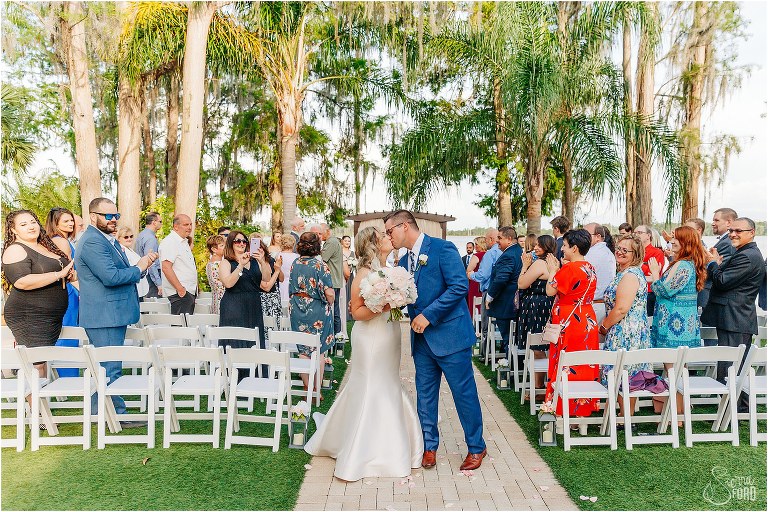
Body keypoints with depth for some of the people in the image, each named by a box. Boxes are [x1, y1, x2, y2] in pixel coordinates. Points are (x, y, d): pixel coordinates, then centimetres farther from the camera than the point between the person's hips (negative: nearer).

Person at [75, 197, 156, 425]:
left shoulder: (109, 240, 17)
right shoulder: (92, 242, -17)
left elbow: (123, 273, 18)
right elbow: (111, 277, -26)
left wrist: (143, 263, 0)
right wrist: (139, 268, -11)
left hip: (111, 314, 11)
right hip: (104, 316, -11)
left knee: (103, 367, 19)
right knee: (111, 369, -2)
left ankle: (97, 413, 31)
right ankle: (117, 415, 8)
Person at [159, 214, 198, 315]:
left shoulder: (184, 242, 19)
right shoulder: (169, 242, -12)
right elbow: (166, 268, -21)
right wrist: (180, 289, -22)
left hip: (190, 292, 10)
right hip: (180, 294, -10)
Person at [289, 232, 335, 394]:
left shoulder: (295, 264, -1)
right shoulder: (320, 265, -16)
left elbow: (291, 289, 9)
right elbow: (329, 293, -18)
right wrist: (329, 305, 0)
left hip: (297, 312, 4)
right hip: (317, 313, -4)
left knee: (303, 351, 14)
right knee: (318, 352, 9)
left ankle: (307, 388, 21)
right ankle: (316, 390, 16)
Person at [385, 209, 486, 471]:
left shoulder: (442, 248, -11)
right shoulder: (403, 262, 13)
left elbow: (459, 286, -19)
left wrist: (428, 315, -21)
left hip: (449, 334, -7)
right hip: (421, 339, 7)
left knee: (464, 393, 5)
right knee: (425, 395, 12)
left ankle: (476, 448, 23)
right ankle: (429, 446, 28)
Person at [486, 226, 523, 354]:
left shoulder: (507, 256, -21)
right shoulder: (520, 251, 10)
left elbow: (500, 279, -28)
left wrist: (490, 296, -16)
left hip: (504, 305, -10)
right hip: (516, 303, 10)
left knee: (506, 335, -3)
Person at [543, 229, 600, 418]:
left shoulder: (569, 269, -16)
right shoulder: (591, 269, 10)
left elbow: (550, 291, -14)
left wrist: (553, 271, 0)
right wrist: (559, 270, 15)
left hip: (568, 324, -8)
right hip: (587, 323, 8)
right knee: (585, 366, 13)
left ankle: (563, 411, 7)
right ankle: (585, 408, 21)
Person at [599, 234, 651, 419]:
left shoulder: (630, 275, -17)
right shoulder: (625, 273, 16)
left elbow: (621, 309, -23)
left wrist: (604, 326, -11)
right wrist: (605, 324, 15)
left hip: (625, 333, -11)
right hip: (630, 332, 11)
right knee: (629, 376, 14)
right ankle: (627, 414, 23)